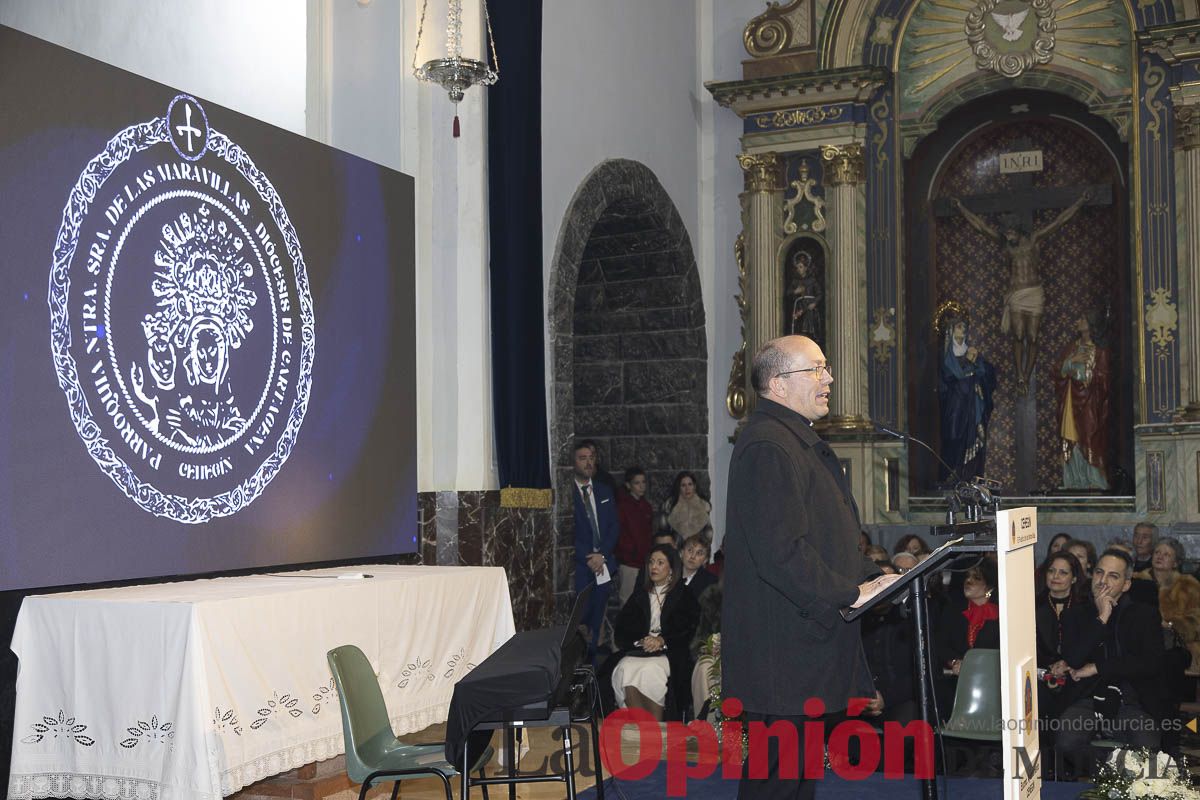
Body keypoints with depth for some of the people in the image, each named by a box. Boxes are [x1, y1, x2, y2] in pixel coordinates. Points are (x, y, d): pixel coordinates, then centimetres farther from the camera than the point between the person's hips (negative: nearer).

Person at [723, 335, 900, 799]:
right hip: (784, 654, -11)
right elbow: (780, 552, -26)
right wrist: (851, 593, -19)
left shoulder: (803, 443, 19)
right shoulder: (766, 447, -18)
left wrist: (872, 577, 11)